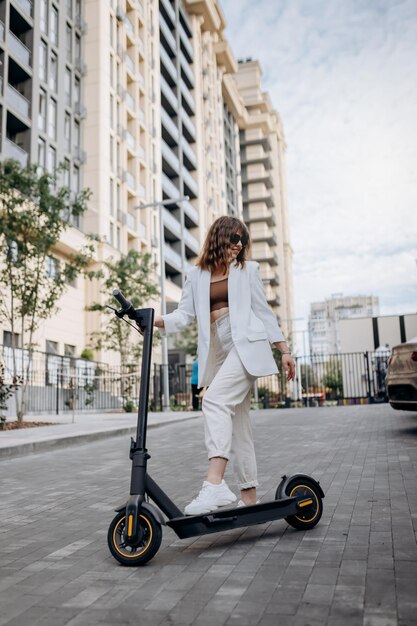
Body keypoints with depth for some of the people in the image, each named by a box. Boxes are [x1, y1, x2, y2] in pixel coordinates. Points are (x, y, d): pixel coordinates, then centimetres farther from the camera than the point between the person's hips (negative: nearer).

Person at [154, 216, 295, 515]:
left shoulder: (247, 269, 14)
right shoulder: (196, 276, 18)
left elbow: (263, 310, 12)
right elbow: (185, 314, 8)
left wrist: (284, 349, 7)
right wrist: (155, 321, -12)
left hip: (246, 346, -4)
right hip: (218, 353, 4)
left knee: (215, 400, -26)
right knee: (237, 423, 5)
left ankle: (215, 483, -33)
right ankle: (249, 495, 12)